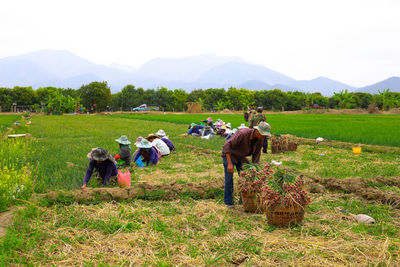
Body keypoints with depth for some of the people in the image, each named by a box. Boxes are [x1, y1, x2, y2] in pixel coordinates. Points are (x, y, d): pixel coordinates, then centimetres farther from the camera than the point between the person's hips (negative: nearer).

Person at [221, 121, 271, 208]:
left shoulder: (260, 139, -16)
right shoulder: (243, 133, -37)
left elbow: (256, 155, -3)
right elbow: (227, 146, -36)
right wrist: (229, 164, -40)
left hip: (241, 157, 6)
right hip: (229, 154, -6)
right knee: (229, 178, -12)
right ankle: (228, 202, -1)